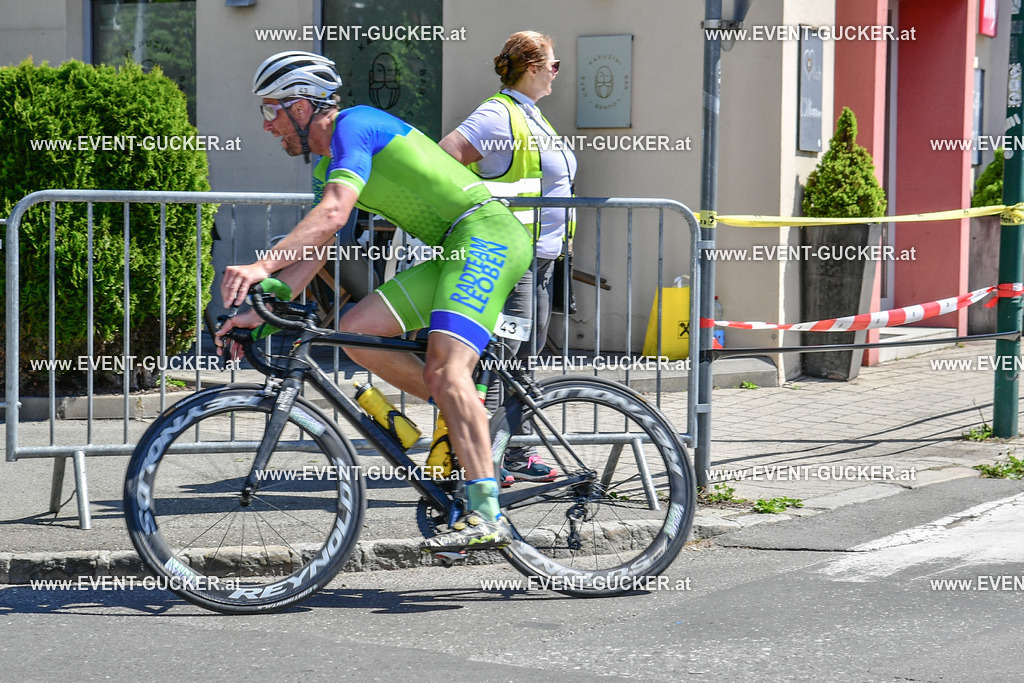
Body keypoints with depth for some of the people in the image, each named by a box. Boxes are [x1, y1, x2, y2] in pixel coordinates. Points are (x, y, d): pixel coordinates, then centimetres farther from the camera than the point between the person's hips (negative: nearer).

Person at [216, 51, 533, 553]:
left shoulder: (353, 125, -10)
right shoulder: (329, 166, 19)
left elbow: (332, 215, -25)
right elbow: (311, 249, 16)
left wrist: (261, 266, -33)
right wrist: (260, 310, 4)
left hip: (487, 232, -10)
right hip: (452, 250, 10)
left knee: (444, 368, -25)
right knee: (355, 330, -2)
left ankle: (486, 517, -30)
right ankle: (469, 415, 4)